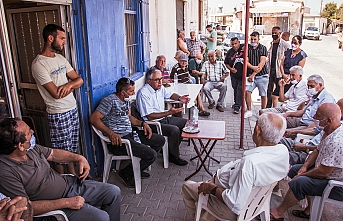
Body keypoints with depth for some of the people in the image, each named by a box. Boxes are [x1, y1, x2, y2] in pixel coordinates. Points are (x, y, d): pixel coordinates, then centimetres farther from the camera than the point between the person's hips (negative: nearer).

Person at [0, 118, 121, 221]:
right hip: (56, 205, -7)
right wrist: (66, 203, -24)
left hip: (68, 183, 8)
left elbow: (53, 153, 14)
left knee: (114, 192, 5)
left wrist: (79, 158, 0)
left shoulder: (30, 148, -4)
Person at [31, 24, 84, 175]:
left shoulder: (61, 58, 8)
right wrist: (72, 84, -5)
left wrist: (68, 84, -19)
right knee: (60, 150, 7)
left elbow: (79, 80, 4)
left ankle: (73, 174, 34)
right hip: (58, 114, -7)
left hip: (73, 109, 8)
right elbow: (56, 93, -23)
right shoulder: (39, 64, -18)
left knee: (72, 146, 18)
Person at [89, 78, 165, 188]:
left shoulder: (126, 100, 13)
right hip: (118, 140, -10)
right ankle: (126, 173, 4)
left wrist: (142, 123, 6)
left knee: (160, 140, 13)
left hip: (130, 134, 10)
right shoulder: (110, 100, -15)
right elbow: (93, 118, -21)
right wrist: (111, 133, -31)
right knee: (151, 154, -21)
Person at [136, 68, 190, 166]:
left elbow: (170, 94, 25)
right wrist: (169, 112, -31)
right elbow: (150, 116, -25)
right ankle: (173, 156, -5)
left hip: (164, 118, 10)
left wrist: (180, 98, 3)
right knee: (174, 130, -28)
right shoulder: (143, 93, -22)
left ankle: (171, 149, 15)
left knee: (185, 122, 8)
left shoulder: (160, 88, 4)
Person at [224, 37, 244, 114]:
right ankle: (236, 103, 36)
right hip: (234, 74, 4)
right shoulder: (230, 52, 5)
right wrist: (231, 68, -6)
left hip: (243, 74, -4)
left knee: (240, 89, -7)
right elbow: (226, 63, 12)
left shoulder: (244, 48, -6)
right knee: (235, 89, 17)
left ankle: (237, 106, -3)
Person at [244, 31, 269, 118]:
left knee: (263, 95, 2)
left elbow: (262, 63, -9)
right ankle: (249, 111, 0)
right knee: (247, 91, -14)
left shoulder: (263, 48, 0)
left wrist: (253, 74, -16)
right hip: (251, 75, 2)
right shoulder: (247, 48, 9)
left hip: (262, 76, -2)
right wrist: (253, 67, -20)